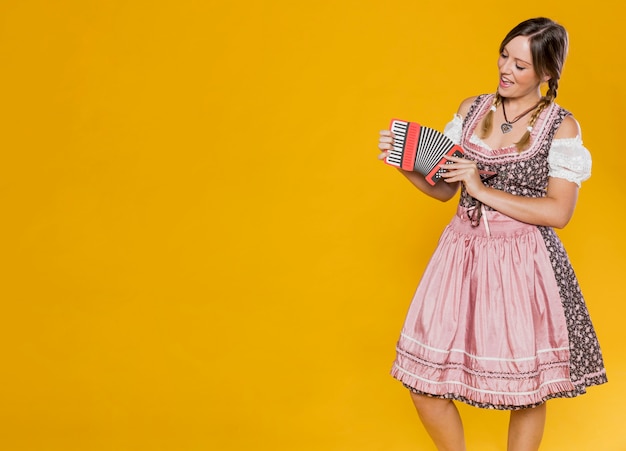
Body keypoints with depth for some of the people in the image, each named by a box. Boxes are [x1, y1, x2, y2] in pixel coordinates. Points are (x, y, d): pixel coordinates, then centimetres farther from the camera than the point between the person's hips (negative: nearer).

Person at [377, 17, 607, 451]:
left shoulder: (561, 126, -5)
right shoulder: (472, 109, 6)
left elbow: (558, 212, -13)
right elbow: (442, 189, 10)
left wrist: (482, 190, -16)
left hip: (524, 263, -3)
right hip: (463, 252, 4)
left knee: (527, 391, 6)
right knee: (424, 381, 3)